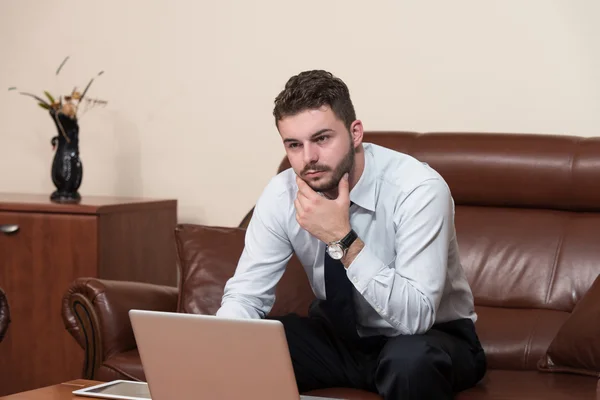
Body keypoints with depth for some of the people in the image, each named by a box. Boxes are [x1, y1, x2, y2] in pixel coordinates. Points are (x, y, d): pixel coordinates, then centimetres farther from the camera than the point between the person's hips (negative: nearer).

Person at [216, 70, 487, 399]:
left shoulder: (417, 189, -27)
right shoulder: (281, 195, -12)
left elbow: (415, 316, -31)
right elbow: (244, 295, -9)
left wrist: (343, 239, -37)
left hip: (428, 338, -4)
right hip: (340, 336, 4)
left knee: (412, 360, -38)